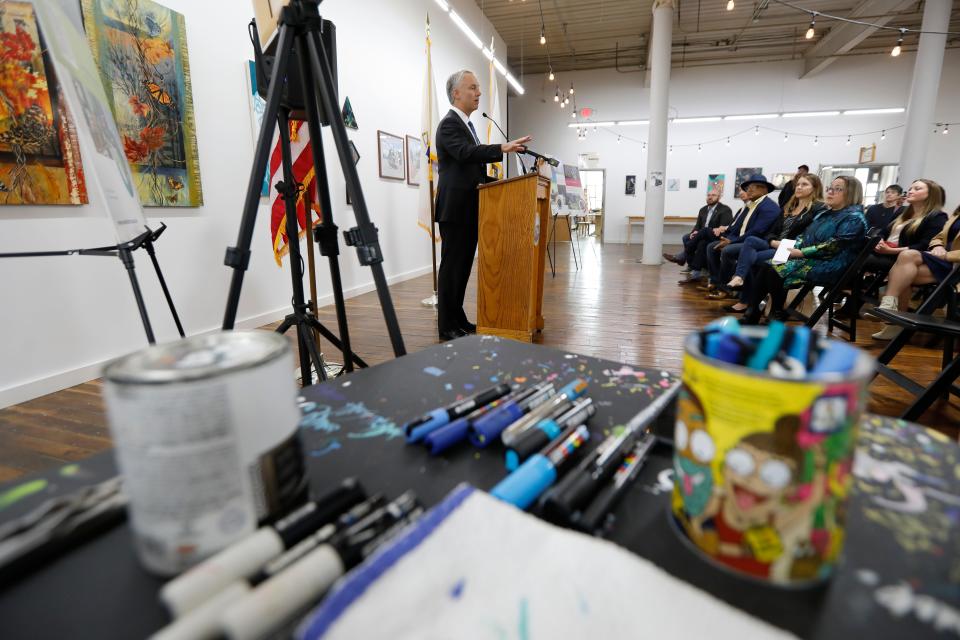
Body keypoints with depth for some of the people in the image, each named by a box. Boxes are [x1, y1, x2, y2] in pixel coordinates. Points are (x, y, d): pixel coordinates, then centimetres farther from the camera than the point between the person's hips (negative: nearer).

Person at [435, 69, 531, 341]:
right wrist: (503, 148, -36)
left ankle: (458, 319, 20)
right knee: (451, 266, -5)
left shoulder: (467, 124, 21)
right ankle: (447, 326, 2)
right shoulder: (449, 124, -9)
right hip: (455, 209, -9)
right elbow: (465, 153, -28)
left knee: (463, 266, 11)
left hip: (469, 209, 9)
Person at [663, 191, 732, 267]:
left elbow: (724, 227, -14)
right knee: (686, 238, -20)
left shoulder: (725, 210, -3)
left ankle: (681, 257, -32)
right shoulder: (703, 209, 17)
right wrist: (695, 232, -11)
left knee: (704, 230, -35)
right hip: (702, 235, 6)